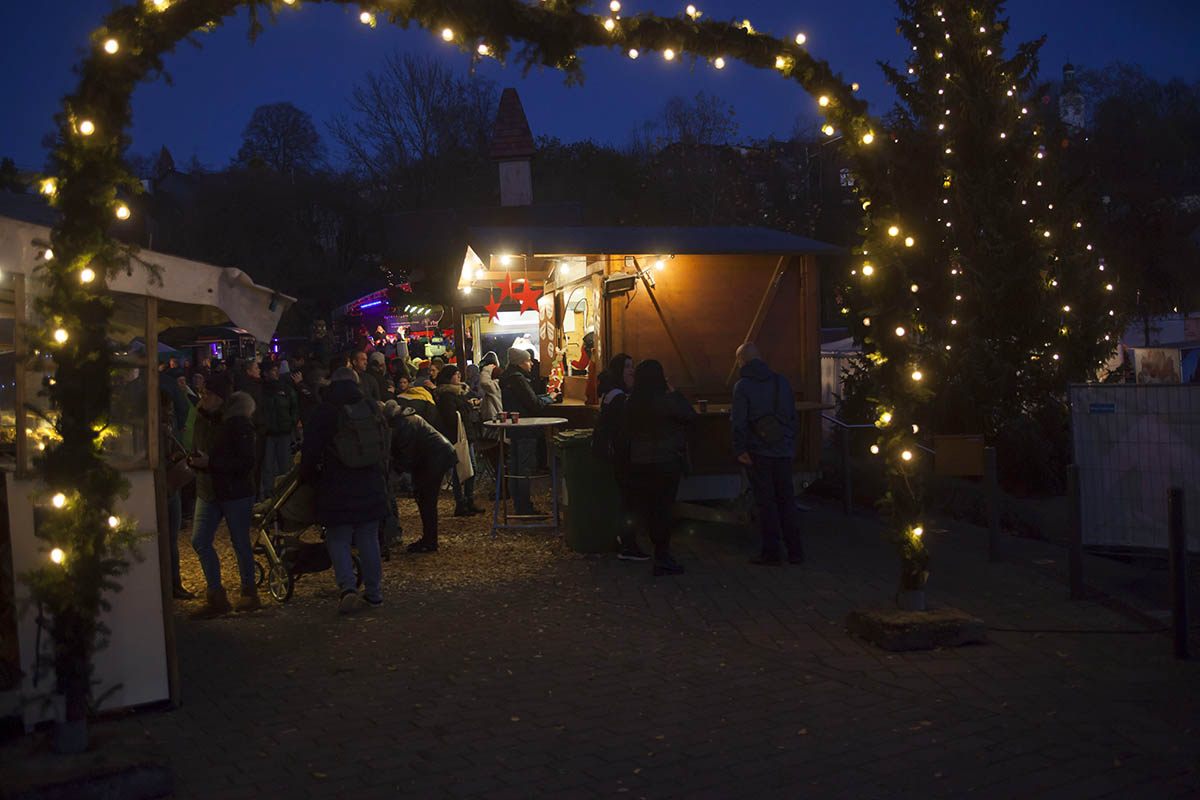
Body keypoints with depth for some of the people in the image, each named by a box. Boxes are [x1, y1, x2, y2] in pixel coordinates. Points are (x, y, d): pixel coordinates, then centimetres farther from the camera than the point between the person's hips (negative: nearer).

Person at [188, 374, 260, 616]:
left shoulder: (239, 422, -15)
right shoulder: (202, 418, 6)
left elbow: (246, 462, -19)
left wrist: (210, 462, -23)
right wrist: (193, 460, -6)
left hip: (236, 493, -6)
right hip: (207, 491, 6)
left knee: (240, 543, 5)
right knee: (199, 541, -1)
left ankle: (248, 591, 24)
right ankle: (216, 597, 9)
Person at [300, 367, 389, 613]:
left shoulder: (324, 412, -8)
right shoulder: (372, 409, 4)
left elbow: (310, 452, -8)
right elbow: (386, 443, 12)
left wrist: (309, 478, 9)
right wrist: (381, 478, 21)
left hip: (337, 489, -4)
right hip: (372, 488, 4)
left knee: (338, 540, 5)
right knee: (369, 539, 12)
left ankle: (347, 586, -12)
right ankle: (373, 592, 17)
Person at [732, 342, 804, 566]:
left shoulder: (742, 386, -7)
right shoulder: (781, 381, 7)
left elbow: (739, 421, -14)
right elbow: (792, 416, 10)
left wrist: (740, 450, -9)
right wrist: (791, 444, 16)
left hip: (758, 453, -4)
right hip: (783, 451, 4)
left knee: (765, 501, 2)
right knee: (786, 499, 12)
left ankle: (771, 551, 5)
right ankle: (794, 550, 13)